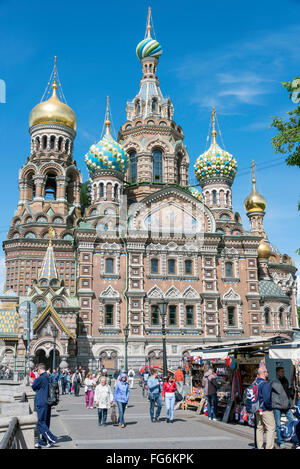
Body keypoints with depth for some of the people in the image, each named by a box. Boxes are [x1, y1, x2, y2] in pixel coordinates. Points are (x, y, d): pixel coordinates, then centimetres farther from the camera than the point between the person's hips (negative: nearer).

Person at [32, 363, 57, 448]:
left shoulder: (40, 379, -16)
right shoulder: (49, 378, 8)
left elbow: (33, 387, -3)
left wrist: (35, 379, 10)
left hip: (41, 403, -8)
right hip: (48, 403, 8)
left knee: (41, 423, -2)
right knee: (45, 423, 13)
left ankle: (51, 438, -8)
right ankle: (43, 442, 19)